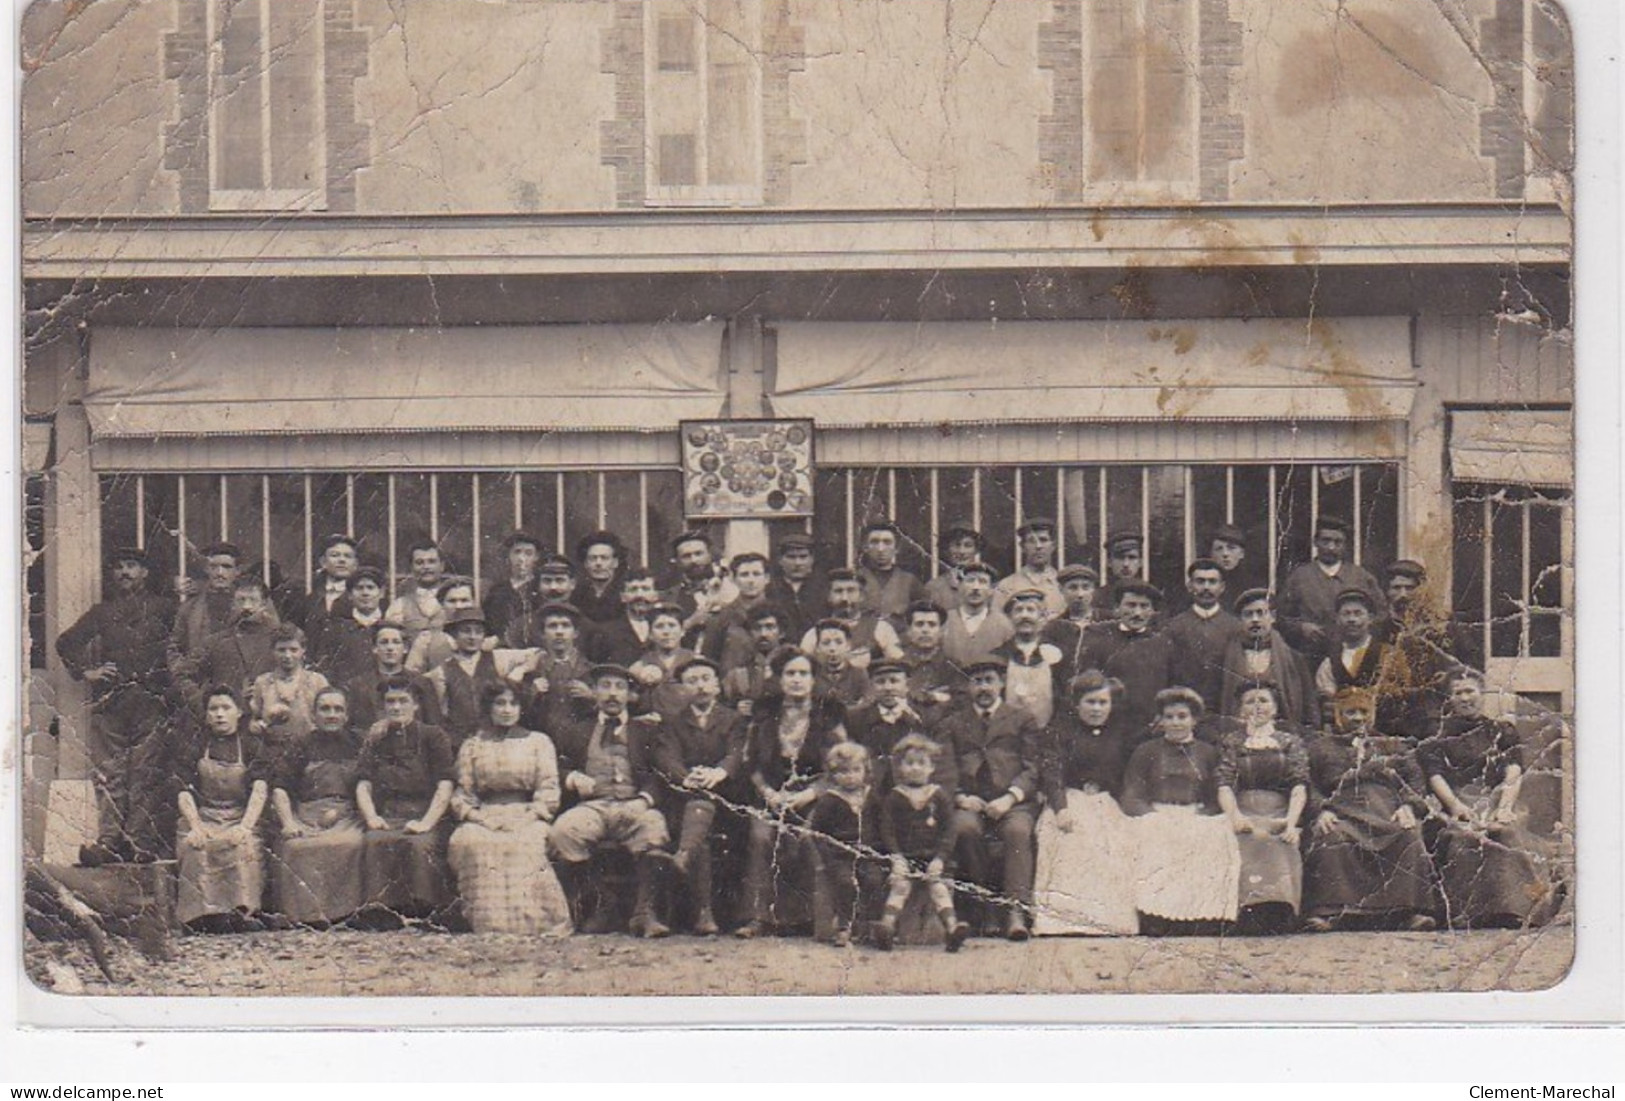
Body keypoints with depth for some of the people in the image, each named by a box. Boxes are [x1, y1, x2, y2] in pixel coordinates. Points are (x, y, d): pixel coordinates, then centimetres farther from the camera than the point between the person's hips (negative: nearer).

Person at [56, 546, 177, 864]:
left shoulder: (163, 608, 12)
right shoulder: (103, 612, 20)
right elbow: (66, 643, 23)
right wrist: (85, 671, 11)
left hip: (151, 700, -3)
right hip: (109, 701, 3)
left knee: (148, 773, -8)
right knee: (109, 772, -5)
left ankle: (143, 842, -9)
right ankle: (109, 841, -9)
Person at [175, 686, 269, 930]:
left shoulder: (251, 747, 13)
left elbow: (260, 791, 0)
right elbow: (184, 792, 6)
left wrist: (245, 826, -17)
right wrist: (195, 826, -12)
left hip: (240, 820, -1)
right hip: (202, 820, 1)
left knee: (242, 848, -34)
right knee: (196, 850, -32)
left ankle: (241, 912, -36)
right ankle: (203, 913, -36)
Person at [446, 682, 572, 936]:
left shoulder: (538, 742, 18)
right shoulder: (472, 746, 23)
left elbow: (548, 790, 8)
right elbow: (462, 793, 16)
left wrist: (530, 816, -9)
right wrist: (473, 815, -6)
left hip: (527, 815, -1)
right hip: (484, 817, 1)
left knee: (525, 844, -38)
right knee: (470, 842, -35)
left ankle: (527, 923, -41)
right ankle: (489, 926, -39)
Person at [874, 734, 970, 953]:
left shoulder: (940, 796, 10)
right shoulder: (893, 798, 9)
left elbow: (948, 832, 5)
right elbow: (887, 831, 3)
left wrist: (940, 858, -8)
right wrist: (896, 857, -12)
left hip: (933, 858, 0)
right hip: (904, 858, 0)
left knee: (939, 887, -20)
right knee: (900, 885, -23)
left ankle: (952, 926, -37)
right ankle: (887, 924, -40)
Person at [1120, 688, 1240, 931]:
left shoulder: (1207, 754, 20)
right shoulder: (1146, 753, 16)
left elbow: (1216, 801, 12)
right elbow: (1130, 799, 6)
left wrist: (1196, 817, -9)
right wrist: (1158, 817, -12)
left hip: (1197, 820, 1)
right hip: (1155, 818, -1)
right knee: (1157, 848, -34)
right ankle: (1154, 922, -36)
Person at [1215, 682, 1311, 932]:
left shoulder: (1290, 742, 21)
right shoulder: (1232, 741, 21)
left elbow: (1300, 786, 8)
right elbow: (1224, 784, 6)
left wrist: (1292, 822, -11)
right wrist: (1235, 816, -16)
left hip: (1280, 817, 1)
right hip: (1244, 816, 0)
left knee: (1281, 852, -33)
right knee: (1250, 846, -35)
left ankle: (1278, 915, -41)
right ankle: (1252, 910, -44)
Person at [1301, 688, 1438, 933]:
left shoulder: (1393, 746, 30)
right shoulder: (1320, 748, 26)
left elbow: (1416, 781, 18)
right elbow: (1309, 787, 12)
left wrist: (1408, 806, -3)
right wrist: (1321, 811, -8)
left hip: (1388, 811, 1)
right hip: (1342, 809, -1)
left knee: (1409, 838, -33)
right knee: (1329, 839, -36)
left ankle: (1411, 911, -38)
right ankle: (1326, 912, -44)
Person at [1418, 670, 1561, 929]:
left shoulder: (1503, 732, 21)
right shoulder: (1441, 738, 21)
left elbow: (1514, 773, 6)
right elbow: (1435, 776, 5)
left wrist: (1505, 807, -14)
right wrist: (1456, 806, -15)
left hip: (1497, 807, 1)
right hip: (1459, 810, -1)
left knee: (1512, 839, -34)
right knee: (1464, 844, -35)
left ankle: (1511, 917, -43)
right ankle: (1469, 920, -45)